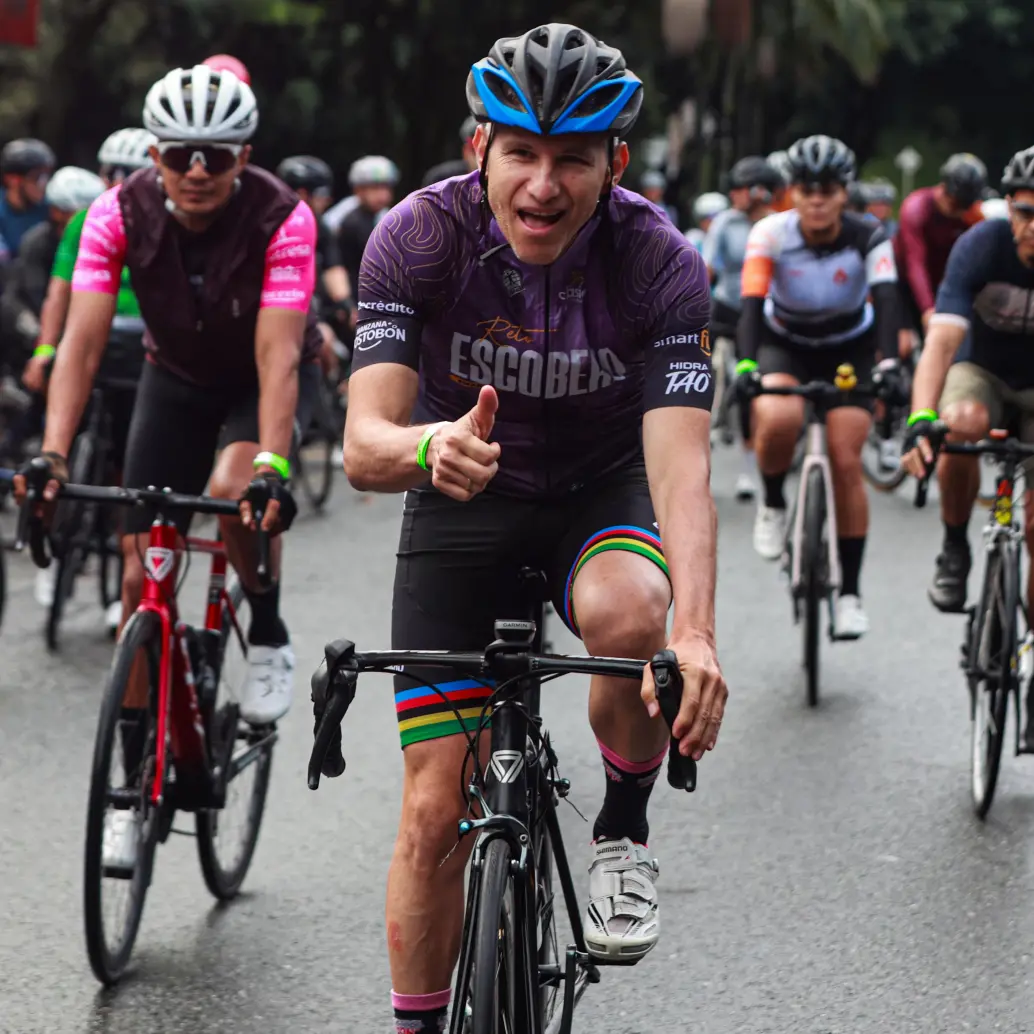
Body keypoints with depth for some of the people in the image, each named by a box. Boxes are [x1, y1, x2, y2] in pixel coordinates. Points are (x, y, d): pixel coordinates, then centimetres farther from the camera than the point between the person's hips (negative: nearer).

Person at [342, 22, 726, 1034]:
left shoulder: (659, 260, -24)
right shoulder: (418, 237, -23)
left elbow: (680, 464, -32)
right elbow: (364, 445, -29)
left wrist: (695, 633, -49)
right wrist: (431, 446, -54)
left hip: (602, 492, 0)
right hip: (462, 500, 1)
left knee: (628, 612, -36)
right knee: (436, 809, -7)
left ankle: (623, 829, -8)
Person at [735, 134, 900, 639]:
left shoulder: (868, 238, -23)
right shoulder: (771, 234, -23)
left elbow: (887, 302, -35)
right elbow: (751, 305, -30)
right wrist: (745, 366, -47)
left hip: (849, 348, 0)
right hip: (784, 345, 0)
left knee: (845, 462, -11)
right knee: (778, 419, -33)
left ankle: (850, 591, -1)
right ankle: (773, 503, -2)